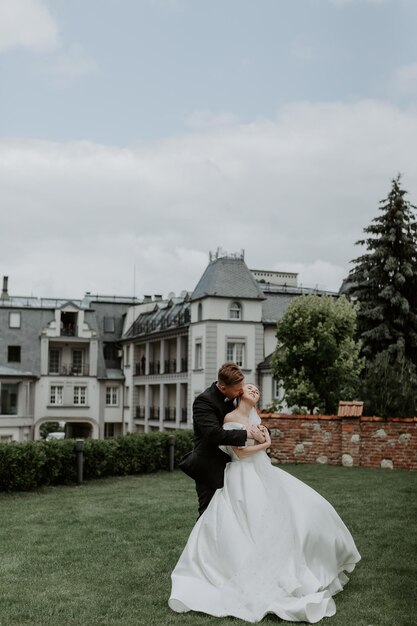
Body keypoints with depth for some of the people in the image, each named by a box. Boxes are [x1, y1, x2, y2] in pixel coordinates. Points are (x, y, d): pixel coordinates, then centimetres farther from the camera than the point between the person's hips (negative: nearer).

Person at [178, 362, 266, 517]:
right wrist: (246, 434, -27)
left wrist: (258, 429, -5)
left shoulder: (228, 399, 6)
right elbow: (214, 435, -31)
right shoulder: (204, 401, -19)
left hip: (225, 466, 8)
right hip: (209, 469, -8)